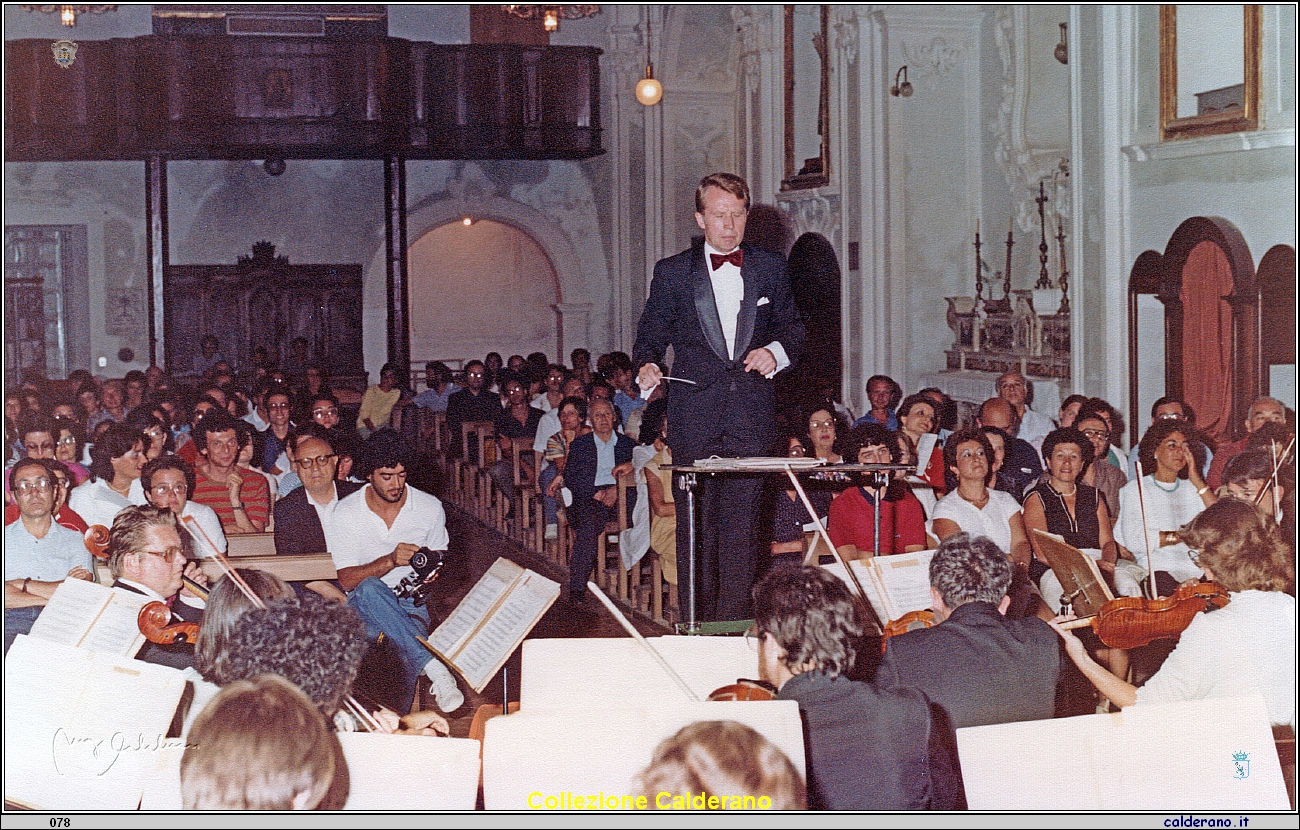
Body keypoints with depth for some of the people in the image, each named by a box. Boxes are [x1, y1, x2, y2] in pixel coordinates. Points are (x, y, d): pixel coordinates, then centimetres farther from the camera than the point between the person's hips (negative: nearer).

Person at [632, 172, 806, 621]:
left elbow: (792, 327, 20)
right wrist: (647, 366, -12)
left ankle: (735, 621, 3)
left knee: (742, 523, -2)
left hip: (752, 416, 1)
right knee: (695, 525, 0)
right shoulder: (672, 272, 6)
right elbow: (650, 336, 9)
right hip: (695, 416, -1)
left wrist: (776, 351, -1)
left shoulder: (770, 268, 12)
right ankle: (697, 623, 6)